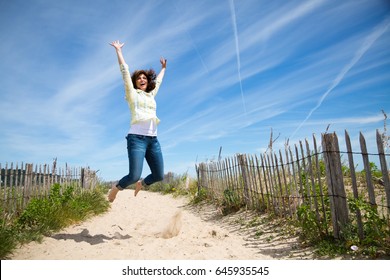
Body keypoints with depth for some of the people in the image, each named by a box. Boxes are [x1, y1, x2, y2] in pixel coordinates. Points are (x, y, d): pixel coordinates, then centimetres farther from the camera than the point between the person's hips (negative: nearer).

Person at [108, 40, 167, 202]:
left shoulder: (151, 95, 22)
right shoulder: (132, 93, 9)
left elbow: (158, 81, 38)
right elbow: (125, 70, 9)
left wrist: (163, 68, 51)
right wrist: (118, 50, 13)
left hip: (153, 140, 6)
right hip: (137, 138, -5)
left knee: (159, 176, 3)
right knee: (134, 176, -16)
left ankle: (141, 184, 36)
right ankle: (115, 188, 18)